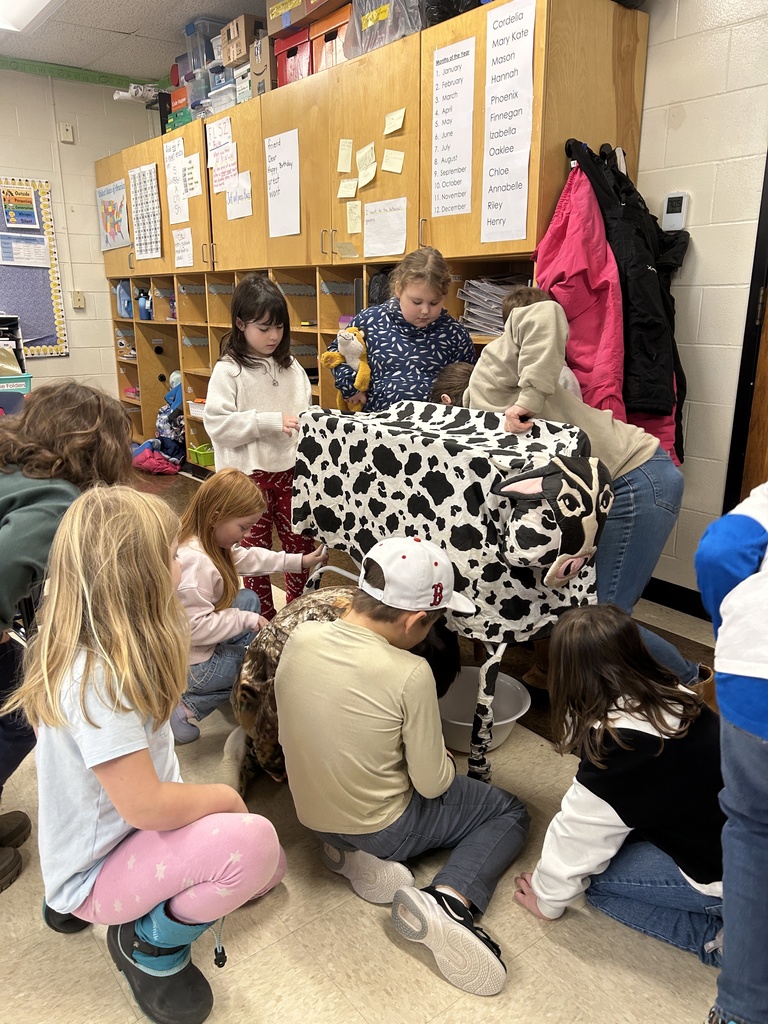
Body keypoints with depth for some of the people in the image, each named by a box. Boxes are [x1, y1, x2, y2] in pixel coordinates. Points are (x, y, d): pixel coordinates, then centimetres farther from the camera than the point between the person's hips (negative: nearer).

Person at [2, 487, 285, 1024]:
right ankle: (152, 946, -2)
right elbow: (145, 805, -29)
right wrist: (224, 797, -16)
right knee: (250, 841, -31)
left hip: (128, 835, 9)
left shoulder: (104, 650, -4)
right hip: (97, 874, -9)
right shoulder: (95, 677, -34)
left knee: (272, 865, 14)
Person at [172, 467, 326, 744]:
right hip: (191, 666, -10)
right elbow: (196, 627, -32)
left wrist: (299, 561, 11)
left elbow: (245, 558, 12)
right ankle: (189, 707, 2)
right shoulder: (196, 562, -33)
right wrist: (246, 620, -20)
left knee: (248, 599, 22)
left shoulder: (204, 540, -3)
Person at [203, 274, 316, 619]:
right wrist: (270, 422, -21)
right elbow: (216, 423, -15)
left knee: (300, 542, 12)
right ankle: (262, 616, 26)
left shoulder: (291, 367, 5)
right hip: (249, 473, -4)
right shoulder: (228, 370, -9)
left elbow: (306, 411, 11)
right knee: (255, 548, 9)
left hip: (290, 469, 4)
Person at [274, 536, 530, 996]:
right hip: (383, 829, -5)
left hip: (312, 815, 6)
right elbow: (433, 785, -18)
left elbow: (300, 730, 3)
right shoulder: (410, 674, -29)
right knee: (511, 812, 14)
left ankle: (351, 854, 8)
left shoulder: (299, 636, -15)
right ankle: (447, 901, -10)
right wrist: (441, 755, 6)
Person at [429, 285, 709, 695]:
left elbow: (543, 314, -21)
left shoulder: (486, 378, -5)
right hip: (608, 487, 10)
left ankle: (692, 681, 14)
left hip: (638, 482, -10)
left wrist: (528, 397, -24)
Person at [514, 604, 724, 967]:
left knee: (596, 877, 3)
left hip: (730, 879, -7)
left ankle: (716, 933, 0)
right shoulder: (674, 697, -4)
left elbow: (578, 837, -9)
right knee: (614, 832, 14)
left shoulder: (617, 749, -24)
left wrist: (547, 899, 7)